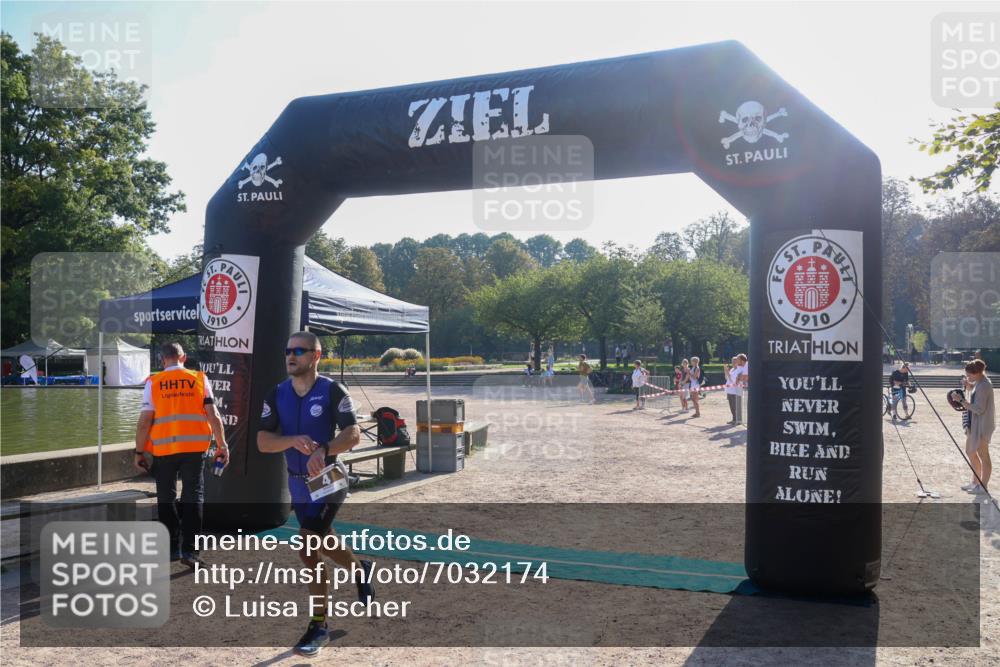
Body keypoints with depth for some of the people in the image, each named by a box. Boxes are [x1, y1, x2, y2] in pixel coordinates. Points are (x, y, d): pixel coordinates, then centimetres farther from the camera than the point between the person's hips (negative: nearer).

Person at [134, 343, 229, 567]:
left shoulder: (153, 382, 2)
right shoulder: (200, 379, 4)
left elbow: (145, 420, -3)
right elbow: (213, 415, 0)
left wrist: (139, 451, 6)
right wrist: (222, 445, 5)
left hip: (163, 449, 0)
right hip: (195, 447, 0)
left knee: (166, 498, 14)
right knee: (193, 497, 6)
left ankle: (172, 548, 18)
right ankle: (189, 550, 2)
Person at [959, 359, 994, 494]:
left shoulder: (983, 386, -22)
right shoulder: (980, 382, 8)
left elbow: (979, 409, -24)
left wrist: (962, 401, -23)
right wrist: (969, 385, 4)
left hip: (982, 425, -11)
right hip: (974, 424, 11)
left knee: (983, 455, 1)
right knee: (970, 451, 18)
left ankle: (983, 486, 10)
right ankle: (976, 482, 29)